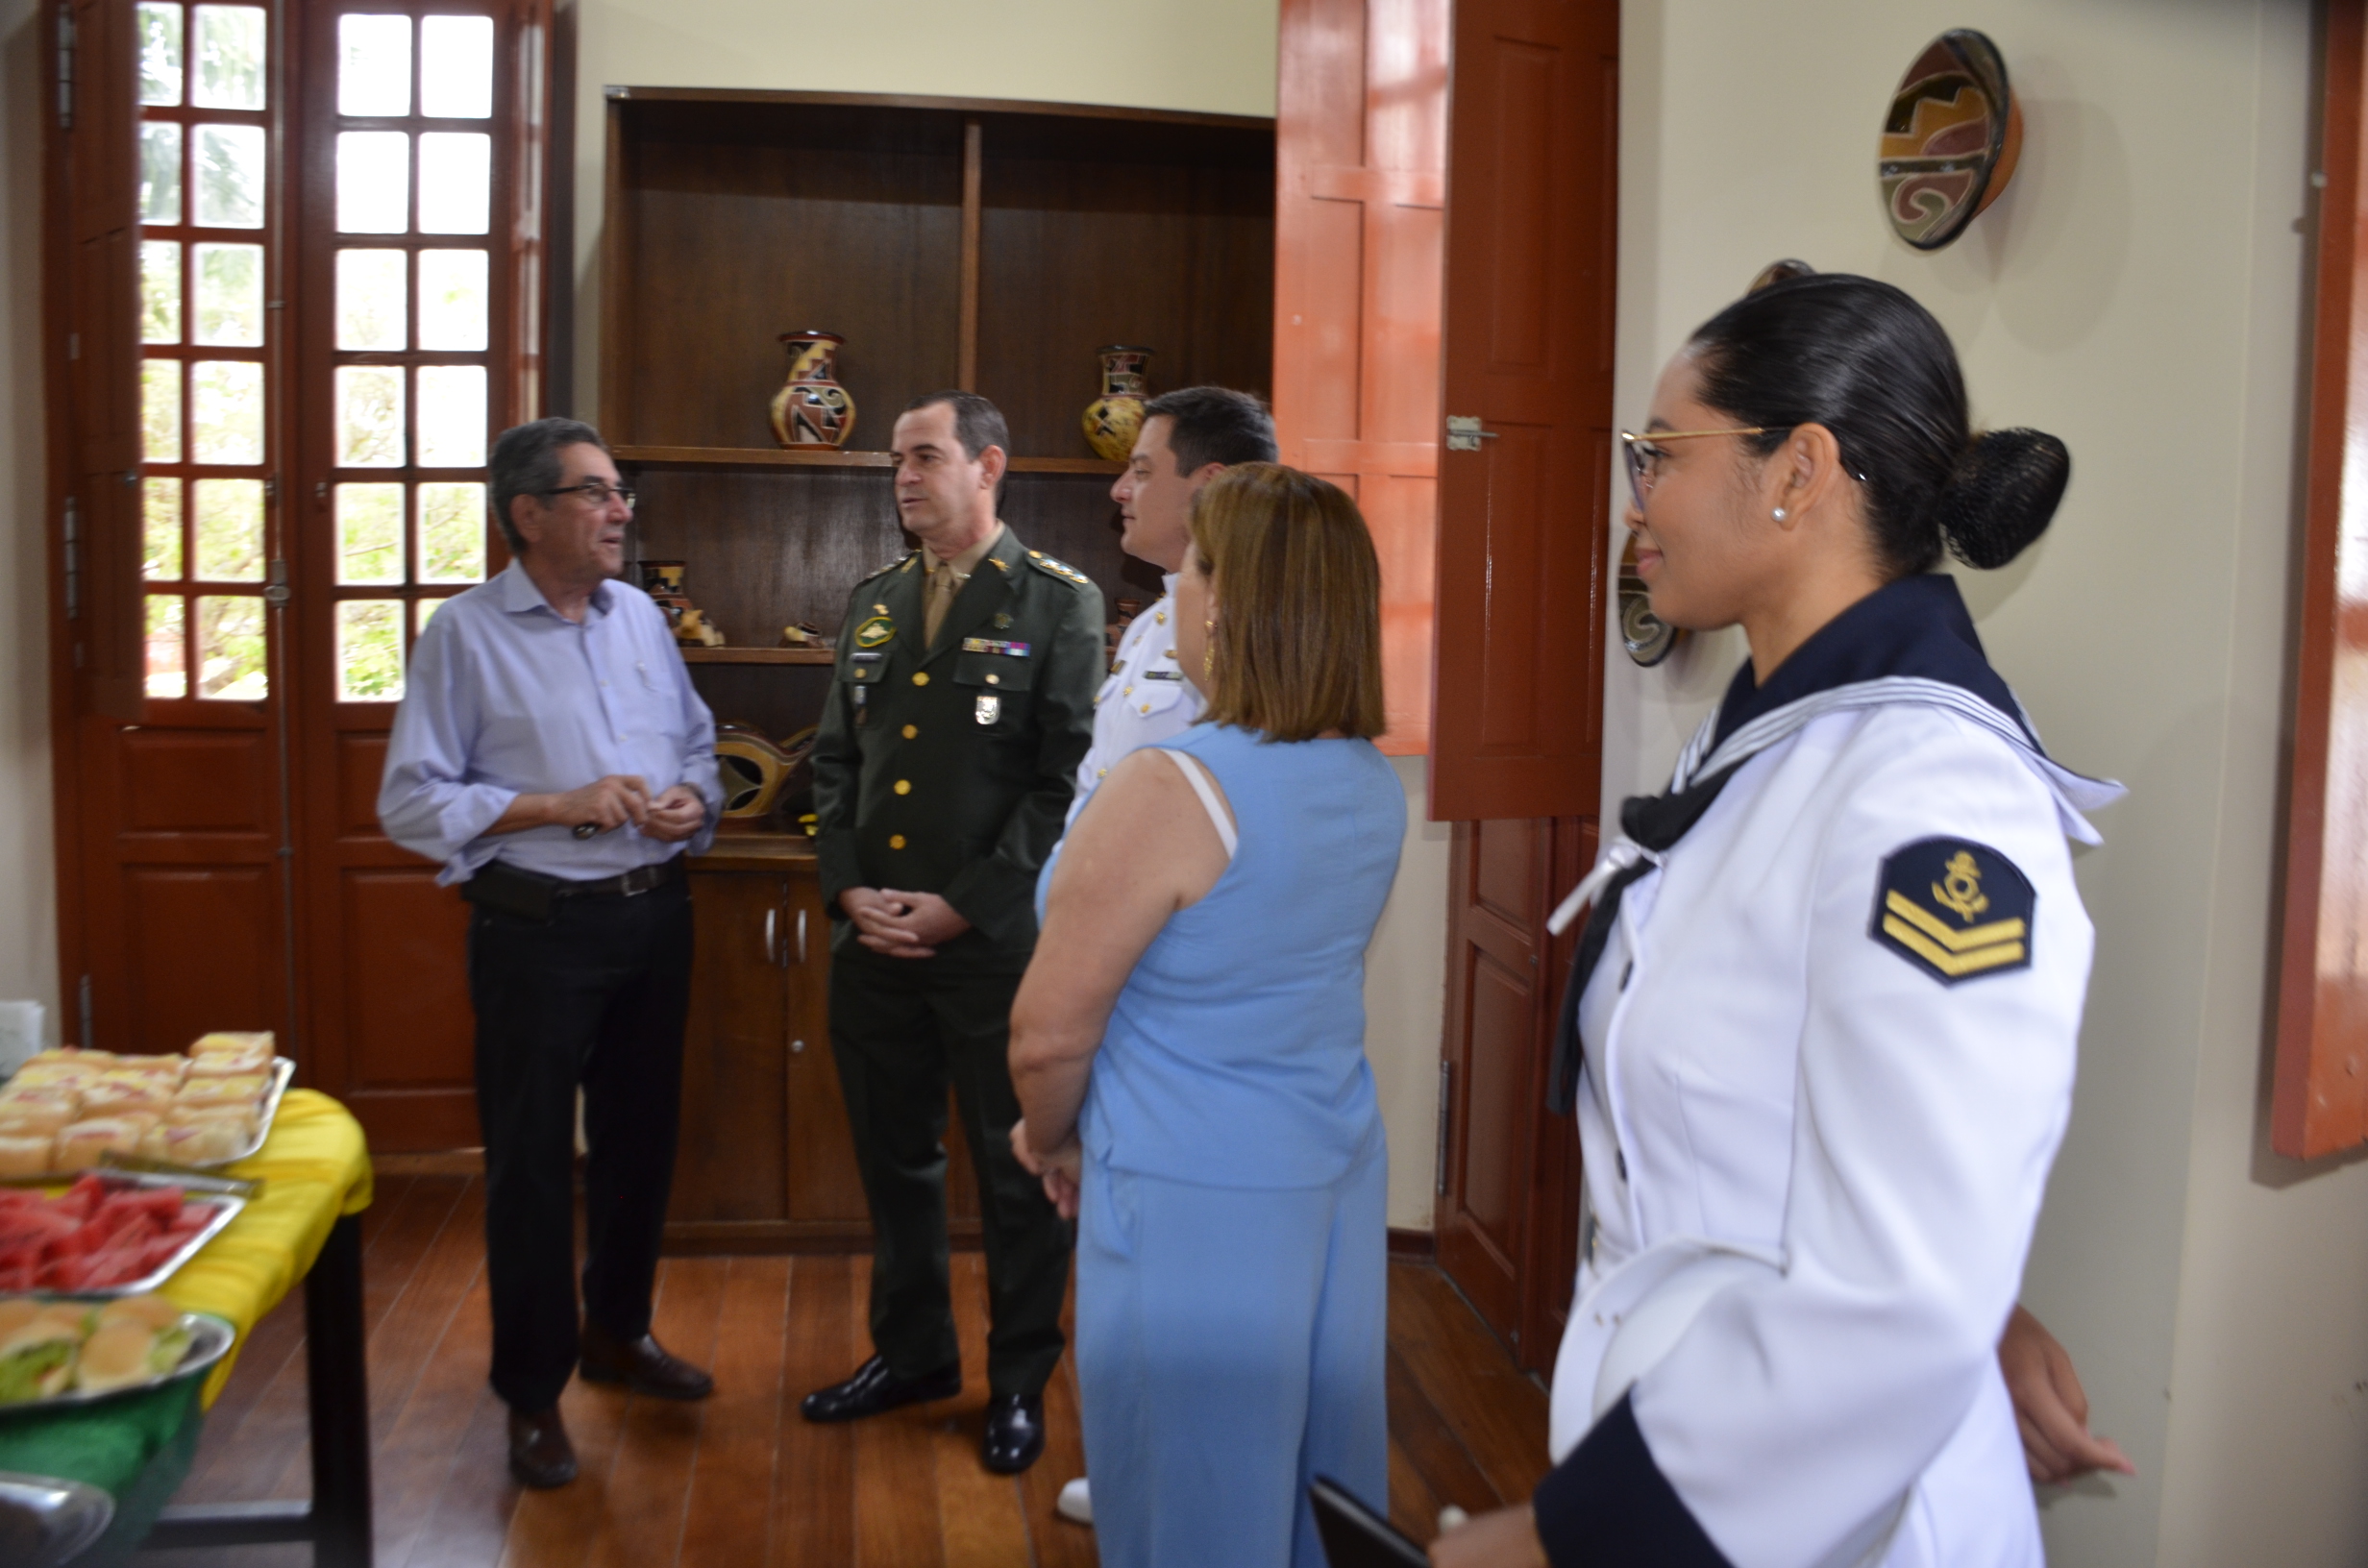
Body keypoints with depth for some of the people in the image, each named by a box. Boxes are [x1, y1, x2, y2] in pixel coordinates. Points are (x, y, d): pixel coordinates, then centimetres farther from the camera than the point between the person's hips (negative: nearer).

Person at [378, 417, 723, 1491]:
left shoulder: (639, 616, 8)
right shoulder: (464, 633, -8)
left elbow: (697, 746, 16)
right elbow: (411, 803, -11)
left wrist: (695, 802, -6)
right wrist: (556, 808, -19)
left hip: (653, 915, 6)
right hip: (539, 928, -5)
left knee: (640, 1137, 17)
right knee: (532, 1160, 4)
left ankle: (618, 1331, 37)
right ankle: (534, 1391, 19)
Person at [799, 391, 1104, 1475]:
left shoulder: (1058, 603, -5)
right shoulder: (874, 602, 13)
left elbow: (1069, 778, -11)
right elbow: (834, 758, 14)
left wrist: (963, 905, -14)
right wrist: (848, 889, -1)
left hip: (998, 941, -5)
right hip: (873, 938, 6)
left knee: (1017, 1171, 7)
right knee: (893, 1156, 17)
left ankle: (1020, 1381, 24)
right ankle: (912, 1351, 35)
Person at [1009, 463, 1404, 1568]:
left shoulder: (1169, 791, -22)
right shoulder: (1374, 784, 1)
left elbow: (1049, 1032, -18)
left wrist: (1052, 1139, 3)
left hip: (1196, 1200, -7)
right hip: (1339, 1177, 7)